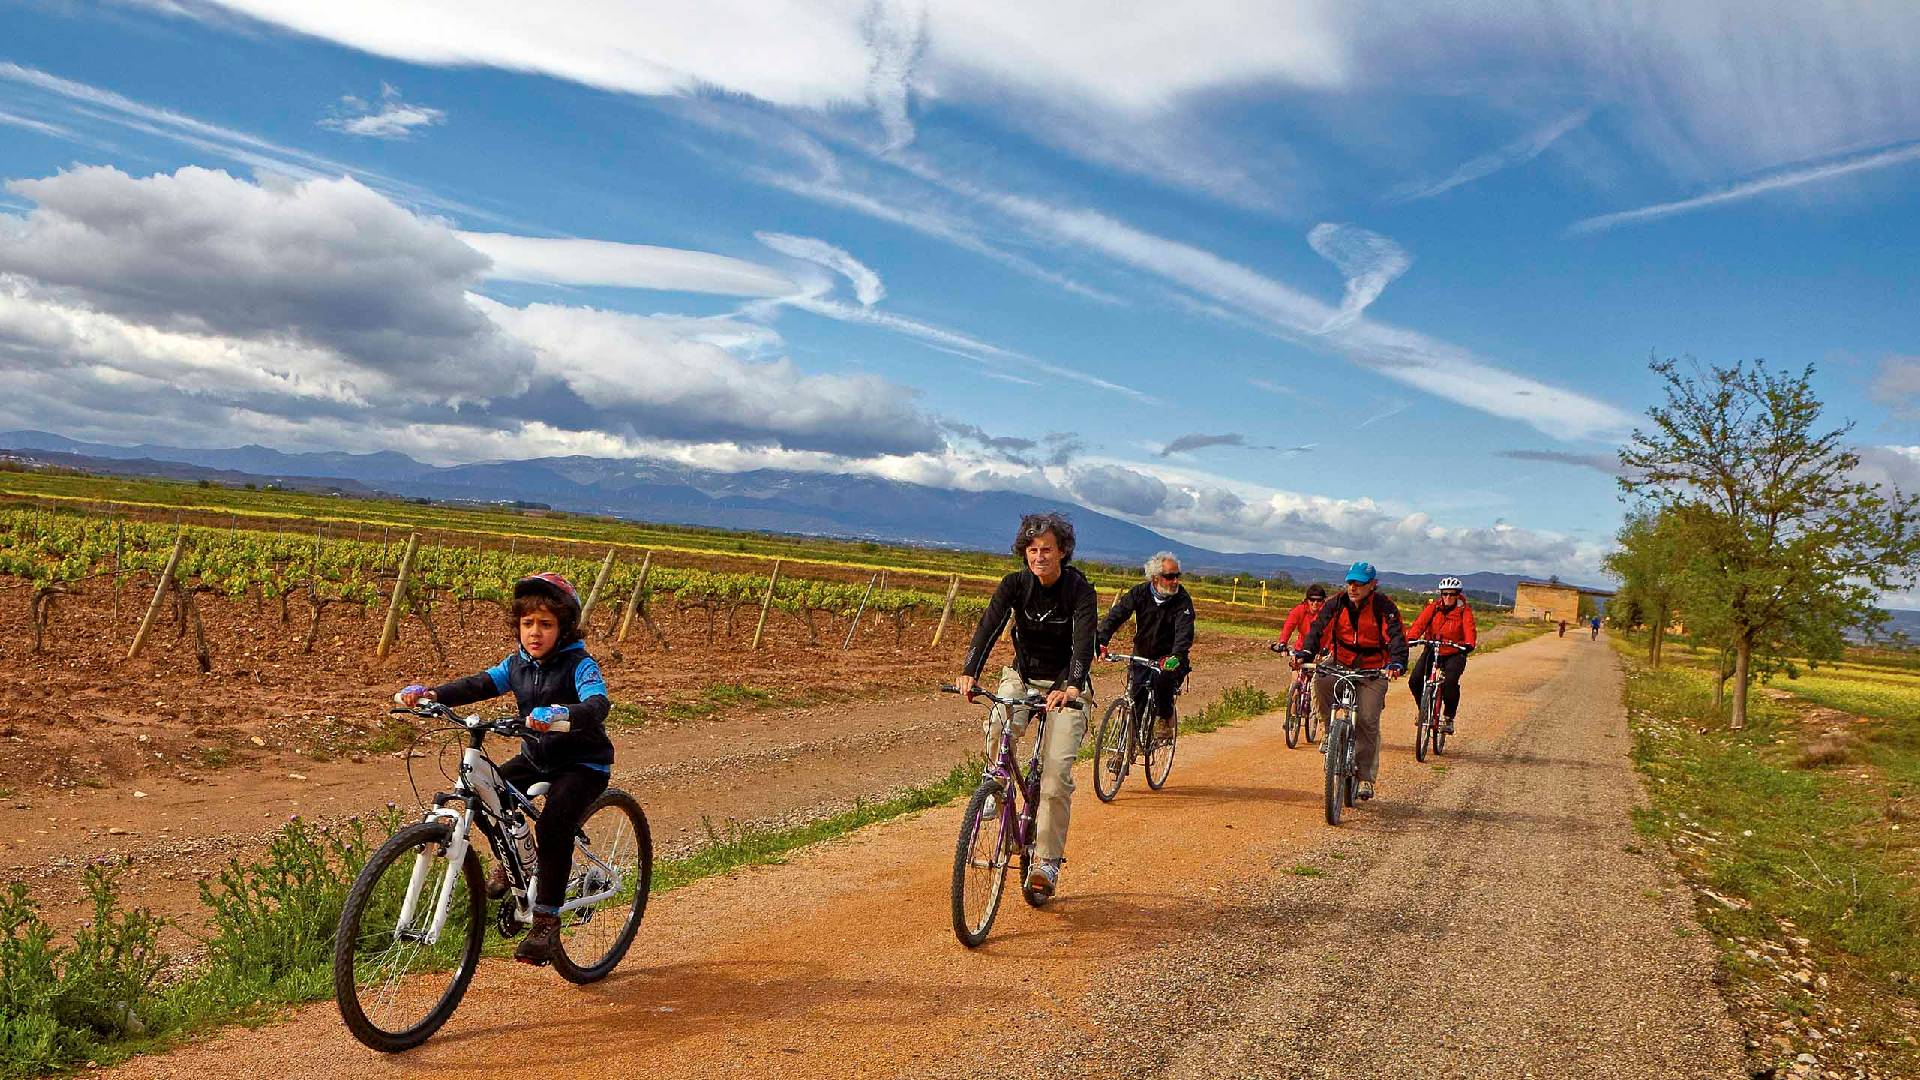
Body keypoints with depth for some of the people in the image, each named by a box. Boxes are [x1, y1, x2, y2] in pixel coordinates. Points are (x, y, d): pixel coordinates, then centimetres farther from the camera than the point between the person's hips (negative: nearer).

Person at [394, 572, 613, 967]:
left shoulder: (579, 665, -19)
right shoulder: (518, 663, 1)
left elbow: (598, 704, -36)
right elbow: (478, 685, -9)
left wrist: (561, 714, -57)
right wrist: (429, 694, -27)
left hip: (583, 763, -7)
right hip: (536, 757, 7)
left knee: (553, 827, -26)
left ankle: (546, 922, -15)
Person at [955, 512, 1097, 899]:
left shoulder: (1081, 591, -17)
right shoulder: (1014, 584, -9)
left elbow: (1084, 643, -30)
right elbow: (989, 626, -23)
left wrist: (1071, 687, -49)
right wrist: (969, 672, -40)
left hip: (1066, 686, -2)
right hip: (1022, 678, 2)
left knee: (1057, 772, -14)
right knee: (997, 728, -29)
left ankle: (1047, 861, -2)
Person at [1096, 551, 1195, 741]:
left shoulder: (1182, 599, -14)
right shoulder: (1139, 592, -8)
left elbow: (1185, 631, -26)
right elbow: (1116, 615, -18)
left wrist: (1176, 656, -46)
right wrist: (1100, 641, -34)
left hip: (1167, 658, -2)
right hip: (1142, 655, 2)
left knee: (1162, 679, -31)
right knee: (1135, 696, -10)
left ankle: (1165, 720, -6)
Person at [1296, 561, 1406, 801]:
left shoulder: (1384, 607, -10)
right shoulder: (1337, 604, -2)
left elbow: (1396, 636, -19)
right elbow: (1318, 627, -10)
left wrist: (1397, 663, -38)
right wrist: (1305, 651, -29)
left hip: (1372, 672, -2)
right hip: (1341, 665, 2)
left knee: (1368, 721, -12)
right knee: (1320, 681, -30)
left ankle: (1366, 777, 2)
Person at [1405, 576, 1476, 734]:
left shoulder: (1464, 610, -6)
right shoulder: (1433, 606, -3)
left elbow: (1469, 628, -21)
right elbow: (1420, 622, -17)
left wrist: (1469, 644, -43)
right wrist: (1410, 638, -36)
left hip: (1454, 653, -2)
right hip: (1432, 650, 2)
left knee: (1450, 682, -27)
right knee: (1415, 680, -15)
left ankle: (1449, 717, -6)